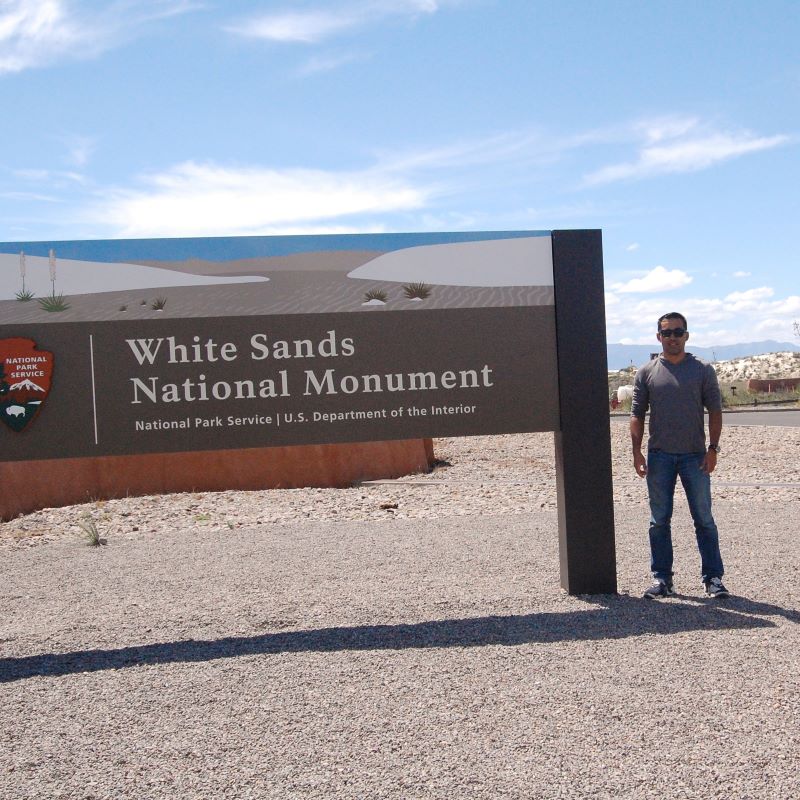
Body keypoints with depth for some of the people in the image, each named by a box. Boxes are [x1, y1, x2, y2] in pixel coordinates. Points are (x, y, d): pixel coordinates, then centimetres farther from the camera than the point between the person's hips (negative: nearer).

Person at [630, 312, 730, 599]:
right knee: (659, 520, 5)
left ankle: (713, 577, 10)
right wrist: (637, 451, -3)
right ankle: (661, 578, 13)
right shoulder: (646, 373, 5)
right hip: (659, 455, 1)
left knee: (704, 519, 3)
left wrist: (712, 449, -6)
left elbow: (715, 411, 3)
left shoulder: (703, 370, 4)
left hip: (695, 455, -1)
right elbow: (637, 414, 6)